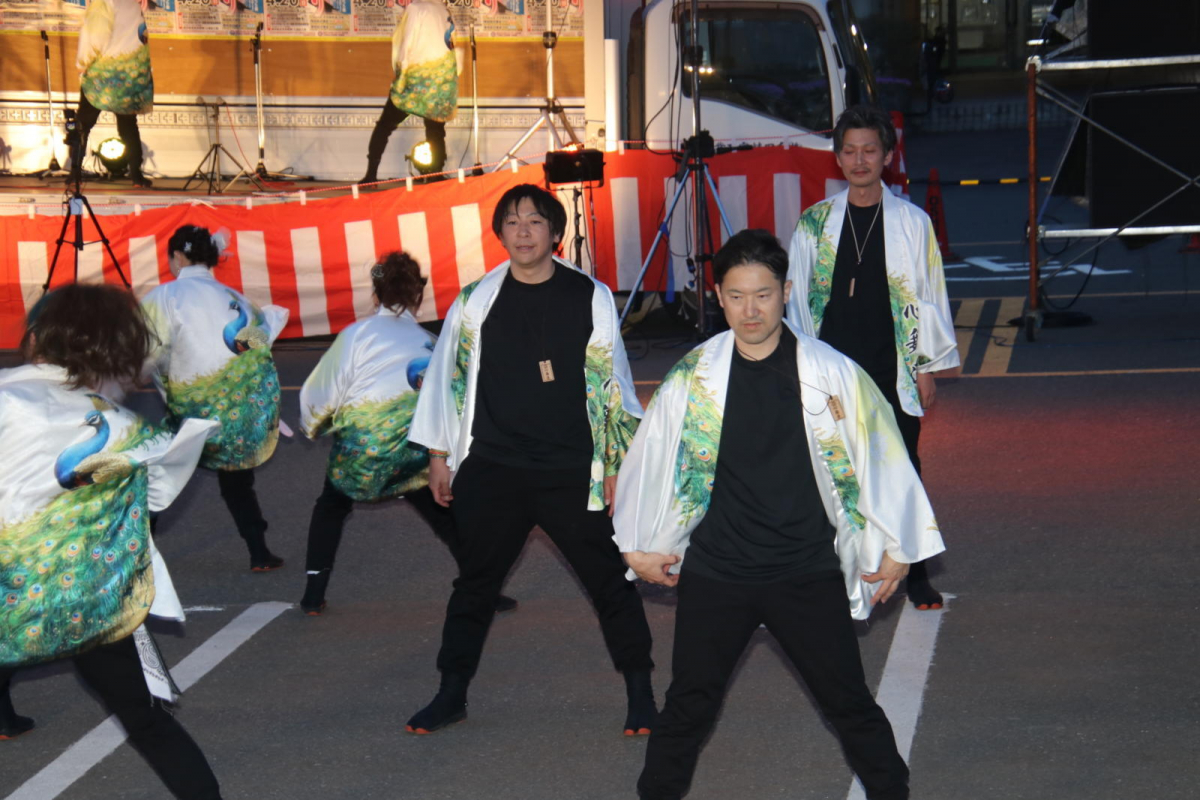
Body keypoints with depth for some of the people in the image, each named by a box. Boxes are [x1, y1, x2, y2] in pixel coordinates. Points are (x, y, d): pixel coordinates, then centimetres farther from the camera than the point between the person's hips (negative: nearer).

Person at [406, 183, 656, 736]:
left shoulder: (590, 297, -1)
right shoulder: (476, 300, 3)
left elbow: (612, 383, 4)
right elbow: (449, 378, 11)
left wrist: (617, 465, 2)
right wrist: (439, 454, 11)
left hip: (572, 472, -1)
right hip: (492, 469, 2)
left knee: (610, 581, 2)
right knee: (475, 582, 11)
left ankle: (640, 693, 15)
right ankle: (451, 694, 24)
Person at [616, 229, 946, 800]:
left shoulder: (831, 374, -8)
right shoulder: (692, 377, -5)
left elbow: (879, 458, 2)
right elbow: (650, 458, 8)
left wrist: (897, 549, 6)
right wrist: (640, 545, 15)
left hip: (809, 574, -1)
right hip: (715, 575, 1)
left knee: (850, 704, 7)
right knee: (688, 707, 11)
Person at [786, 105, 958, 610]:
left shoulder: (912, 222, 3)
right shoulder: (814, 224, 5)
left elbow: (929, 298, 6)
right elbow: (798, 300, 9)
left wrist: (927, 368, 3)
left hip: (893, 371, -1)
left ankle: (915, 576, 16)